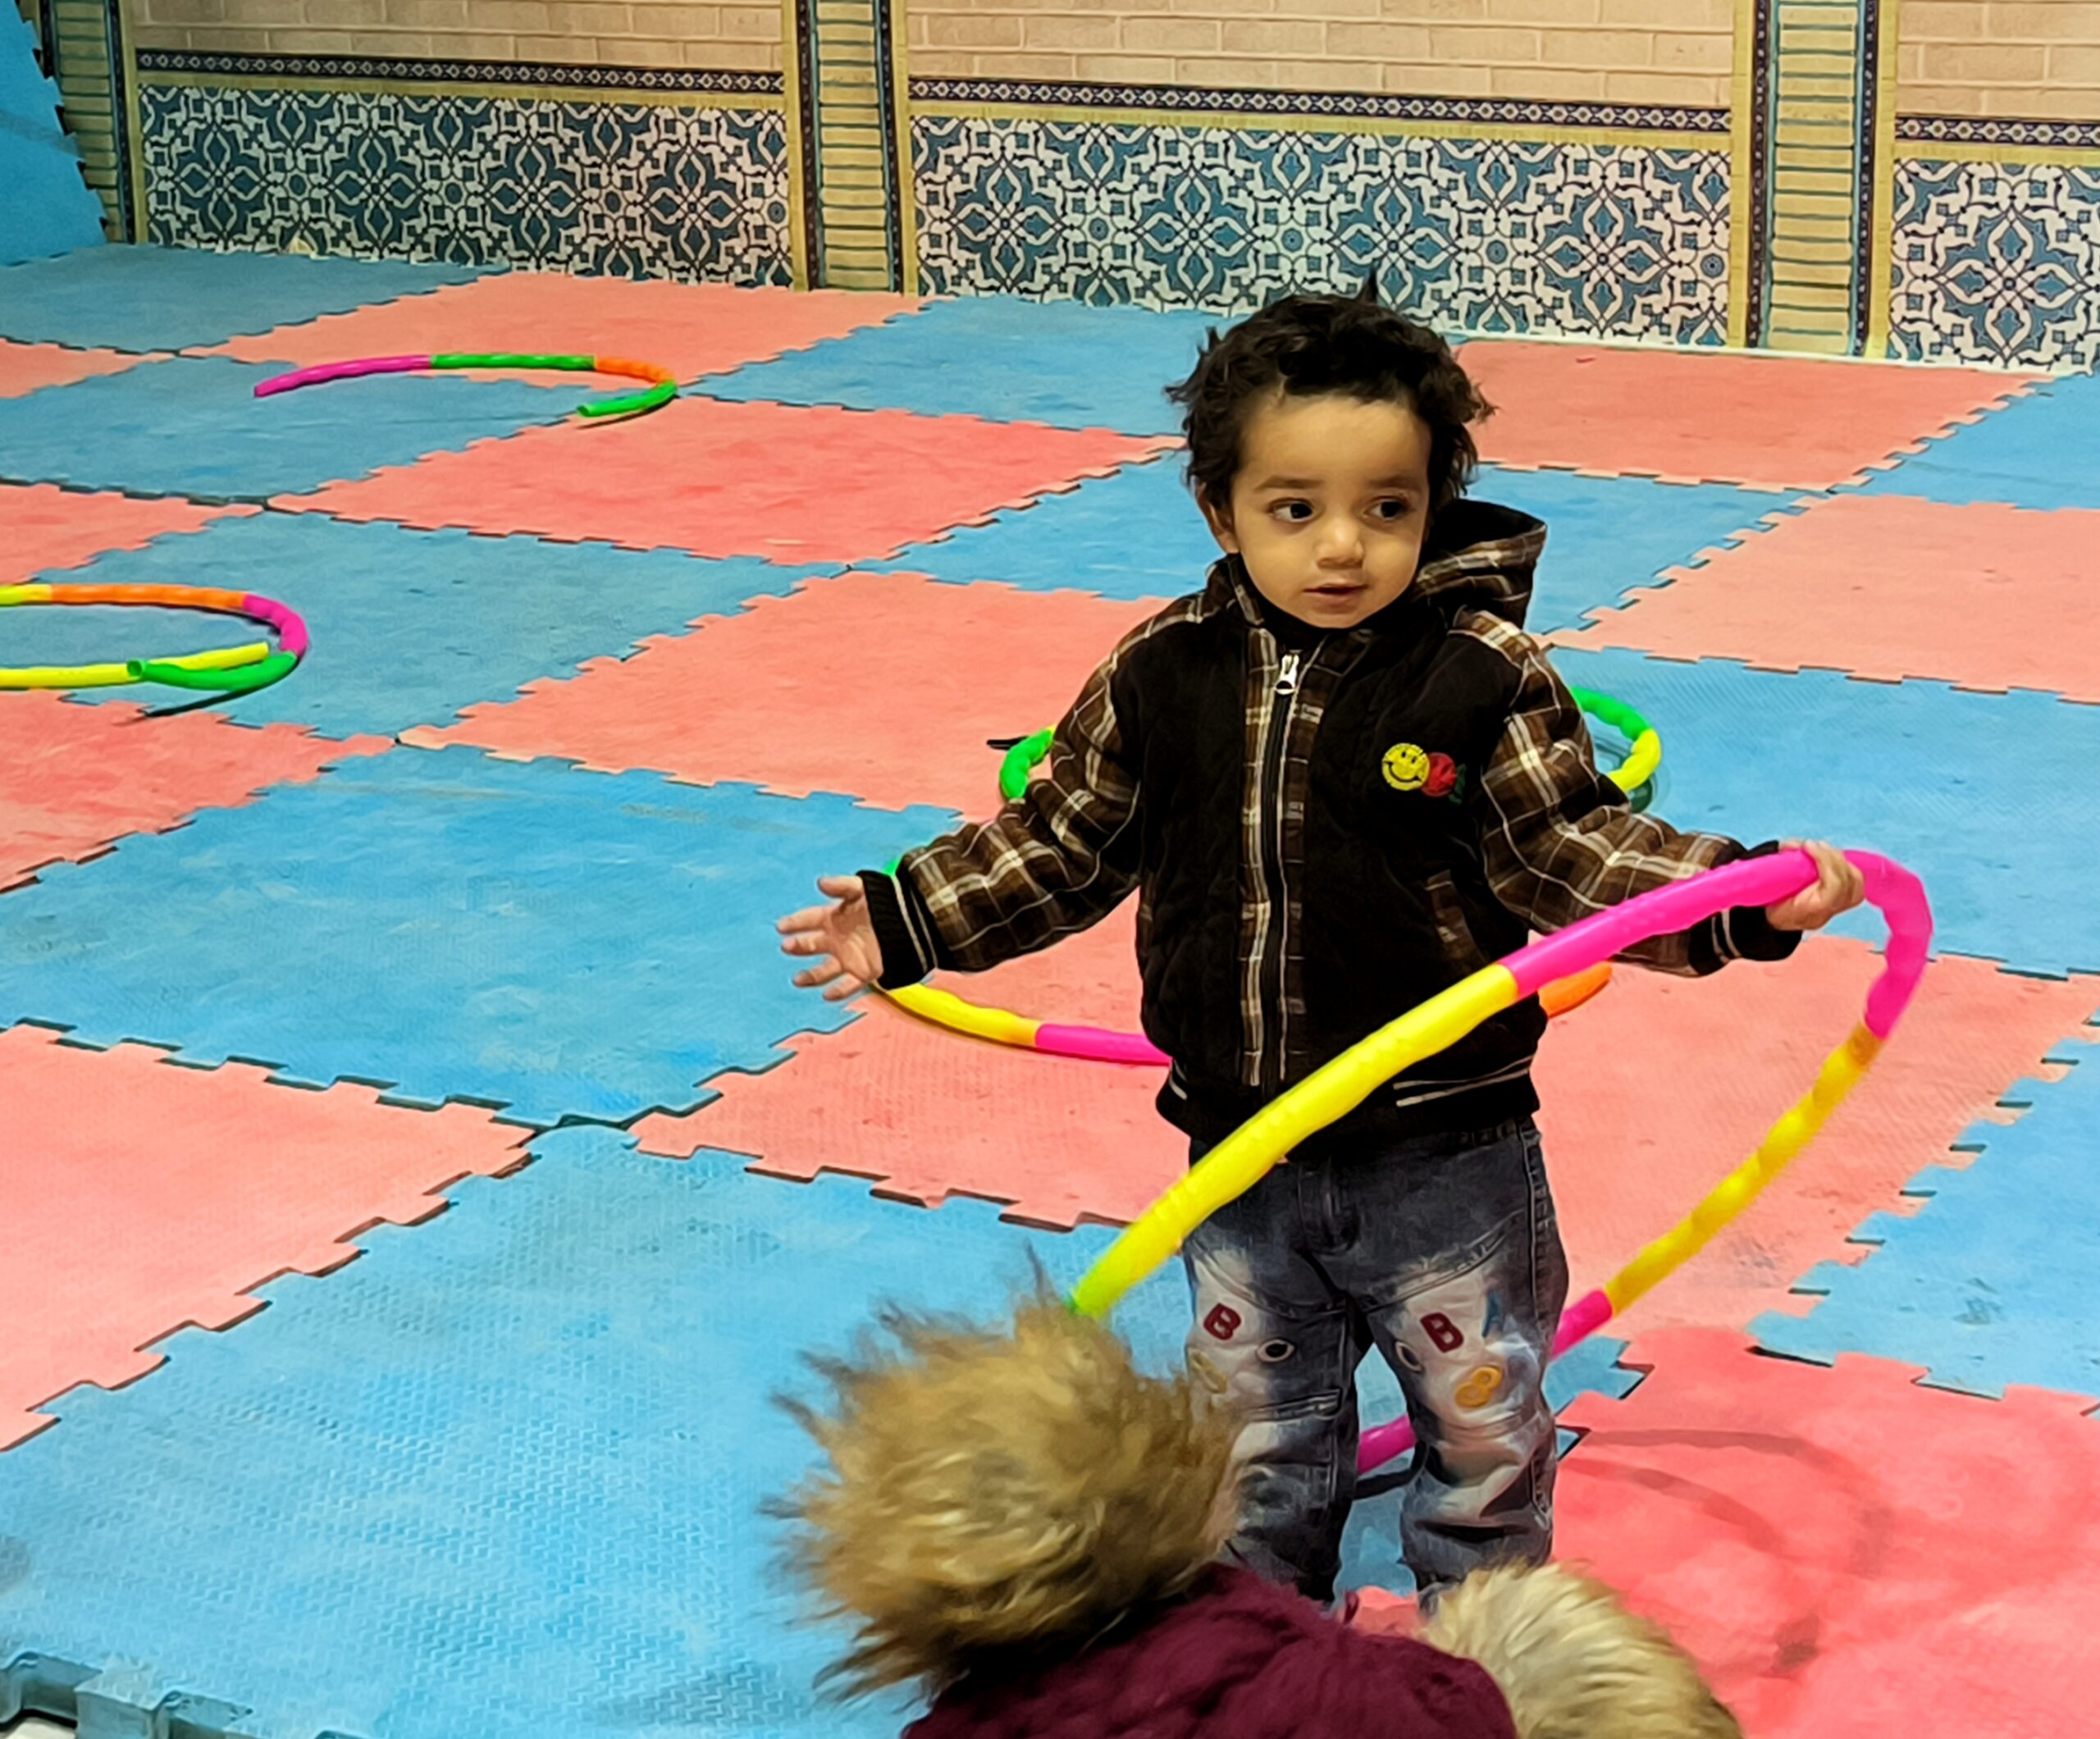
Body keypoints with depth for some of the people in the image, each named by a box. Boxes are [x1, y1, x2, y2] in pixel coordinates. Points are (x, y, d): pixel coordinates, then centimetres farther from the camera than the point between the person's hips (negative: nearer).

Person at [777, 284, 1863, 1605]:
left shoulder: (1484, 677, -13)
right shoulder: (1163, 676, -5)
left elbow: (1569, 850, -11)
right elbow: (1065, 841, 6)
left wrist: (1740, 897, -25)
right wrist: (905, 920, 5)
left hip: (1445, 1158, -2)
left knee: (1482, 1423, 12)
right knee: (1254, 1434, 18)